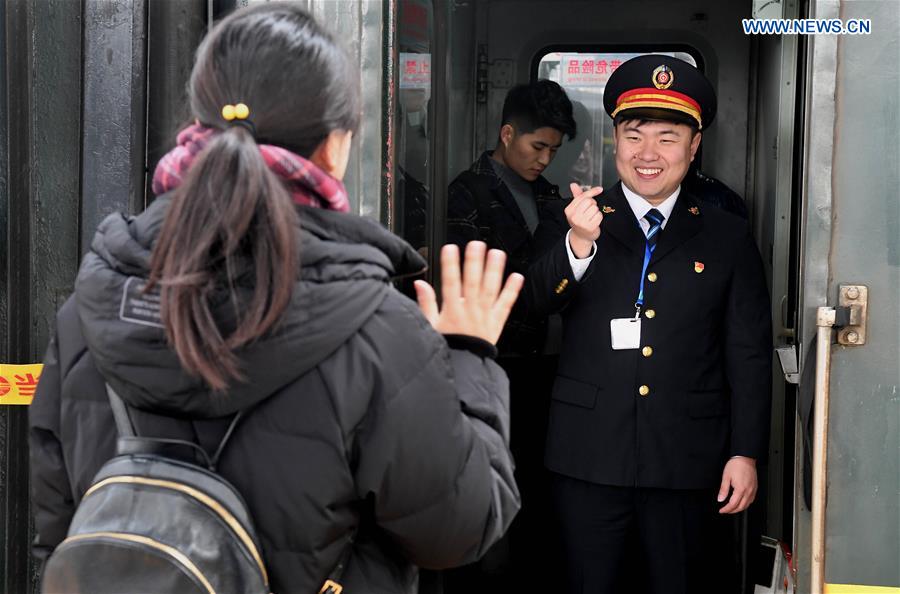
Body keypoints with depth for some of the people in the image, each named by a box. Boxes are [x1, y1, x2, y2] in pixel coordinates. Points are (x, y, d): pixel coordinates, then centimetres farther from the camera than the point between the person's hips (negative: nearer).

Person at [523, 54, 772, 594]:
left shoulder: (728, 237, 5)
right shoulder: (579, 221, 4)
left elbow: (750, 354, 5)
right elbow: (538, 301, -12)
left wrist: (746, 453, -1)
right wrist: (578, 245, -30)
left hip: (687, 464, 0)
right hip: (589, 459, 0)